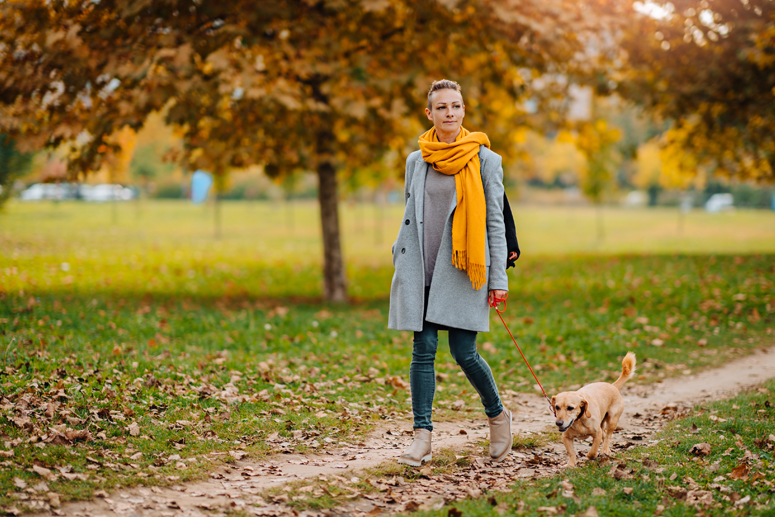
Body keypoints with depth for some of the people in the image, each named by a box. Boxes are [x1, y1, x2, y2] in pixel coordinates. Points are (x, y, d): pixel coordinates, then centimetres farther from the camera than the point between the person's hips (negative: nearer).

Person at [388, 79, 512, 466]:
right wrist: (401, 265, 14)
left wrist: (498, 277, -2)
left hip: (462, 269, -3)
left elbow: (495, 221, 2)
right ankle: (422, 437, 2)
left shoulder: (484, 160, 2)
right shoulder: (416, 161, 10)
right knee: (423, 350, -2)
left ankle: (497, 415, 20)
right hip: (421, 270, 3)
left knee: (464, 352, -6)